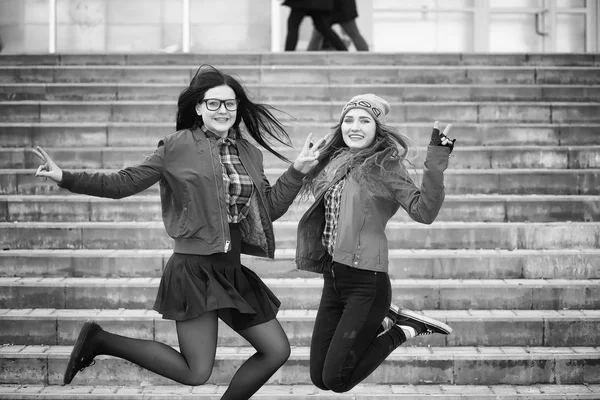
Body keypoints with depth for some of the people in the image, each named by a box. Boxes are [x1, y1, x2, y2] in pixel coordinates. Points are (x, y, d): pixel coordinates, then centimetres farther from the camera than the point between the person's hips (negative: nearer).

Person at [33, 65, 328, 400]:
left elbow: (270, 208, 14)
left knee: (277, 351, 5)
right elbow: (126, 183, -3)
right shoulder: (178, 146, -5)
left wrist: (298, 171, 4)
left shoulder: (249, 153, 10)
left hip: (232, 270, 6)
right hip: (195, 268, -6)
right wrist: (66, 178, -11)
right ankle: (99, 340, 8)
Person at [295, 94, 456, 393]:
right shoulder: (335, 165, 10)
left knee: (336, 379, -5)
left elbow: (424, 212, -21)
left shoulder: (385, 166, -9)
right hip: (333, 281, 7)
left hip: (366, 282, -7)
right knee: (319, 378, 10)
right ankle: (385, 323, 23)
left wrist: (436, 162, -31)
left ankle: (402, 332, 11)